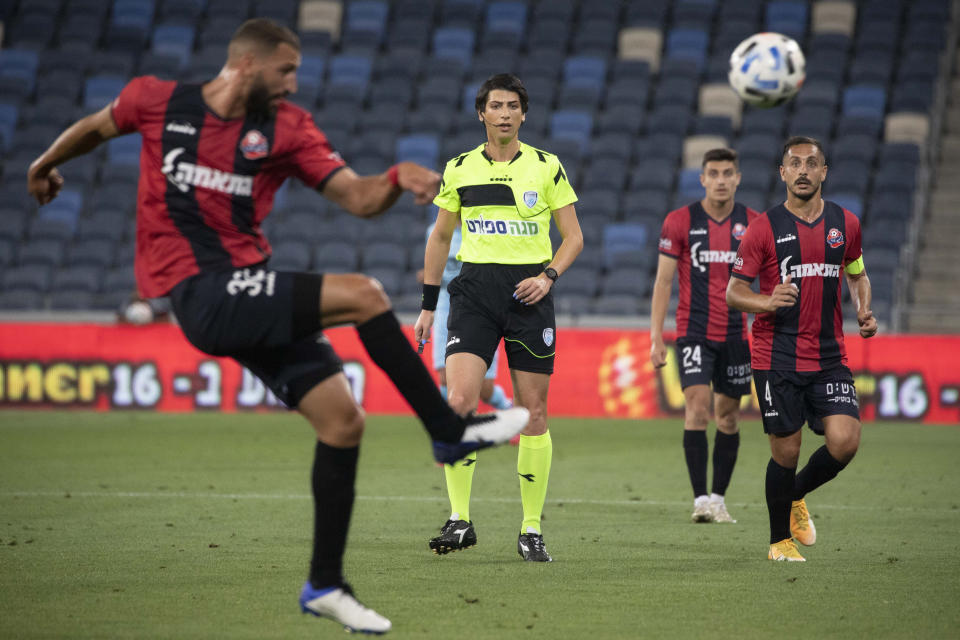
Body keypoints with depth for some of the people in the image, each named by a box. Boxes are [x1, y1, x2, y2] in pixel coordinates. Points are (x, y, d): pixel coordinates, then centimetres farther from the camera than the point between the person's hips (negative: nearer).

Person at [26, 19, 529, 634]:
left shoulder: (287, 127, 4)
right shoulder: (157, 100, -2)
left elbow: (358, 198, -3)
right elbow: (98, 126, 19)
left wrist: (397, 179, -24)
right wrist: (46, 165, 35)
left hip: (251, 295, 5)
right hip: (201, 296, -5)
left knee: (343, 420, -2)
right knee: (362, 295, -22)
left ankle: (325, 584, 11)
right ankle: (451, 432, -10)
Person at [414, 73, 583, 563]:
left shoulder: (546, 167, 3)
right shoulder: (459, 169, 8)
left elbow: (573, 235, 8)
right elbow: (440, 237, 16)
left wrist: (549, 275, -10)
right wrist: (427, 306, 13)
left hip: (529, 294, -1)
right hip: (474, 292, 1)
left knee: (533, 412, 0)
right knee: (459, 400, -16)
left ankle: (532, 530, 8)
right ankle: (459, 520, -9)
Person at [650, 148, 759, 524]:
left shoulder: (753, 224, 3)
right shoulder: (679, 222, -2)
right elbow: (663, 281, 0)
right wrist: (656, 337, -5)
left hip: (735, 334, 3)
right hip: (694, 332, -3)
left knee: (728, 416, 7)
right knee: (697, 407, -16)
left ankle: (719, 499, 18)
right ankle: (700, 500, -17)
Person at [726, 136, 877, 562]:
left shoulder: (845, 223, 8)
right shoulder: (764, 228, -2)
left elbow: (858, 275, 24)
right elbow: (733, 291, 0)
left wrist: (864, 311, 4)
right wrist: (768, 302, -20)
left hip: (829, 358, 3)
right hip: (776, 361, -3)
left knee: (845, 441, -11)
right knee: (786, 450, -1)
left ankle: (796, 496, 19)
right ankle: (780, 540, 18)